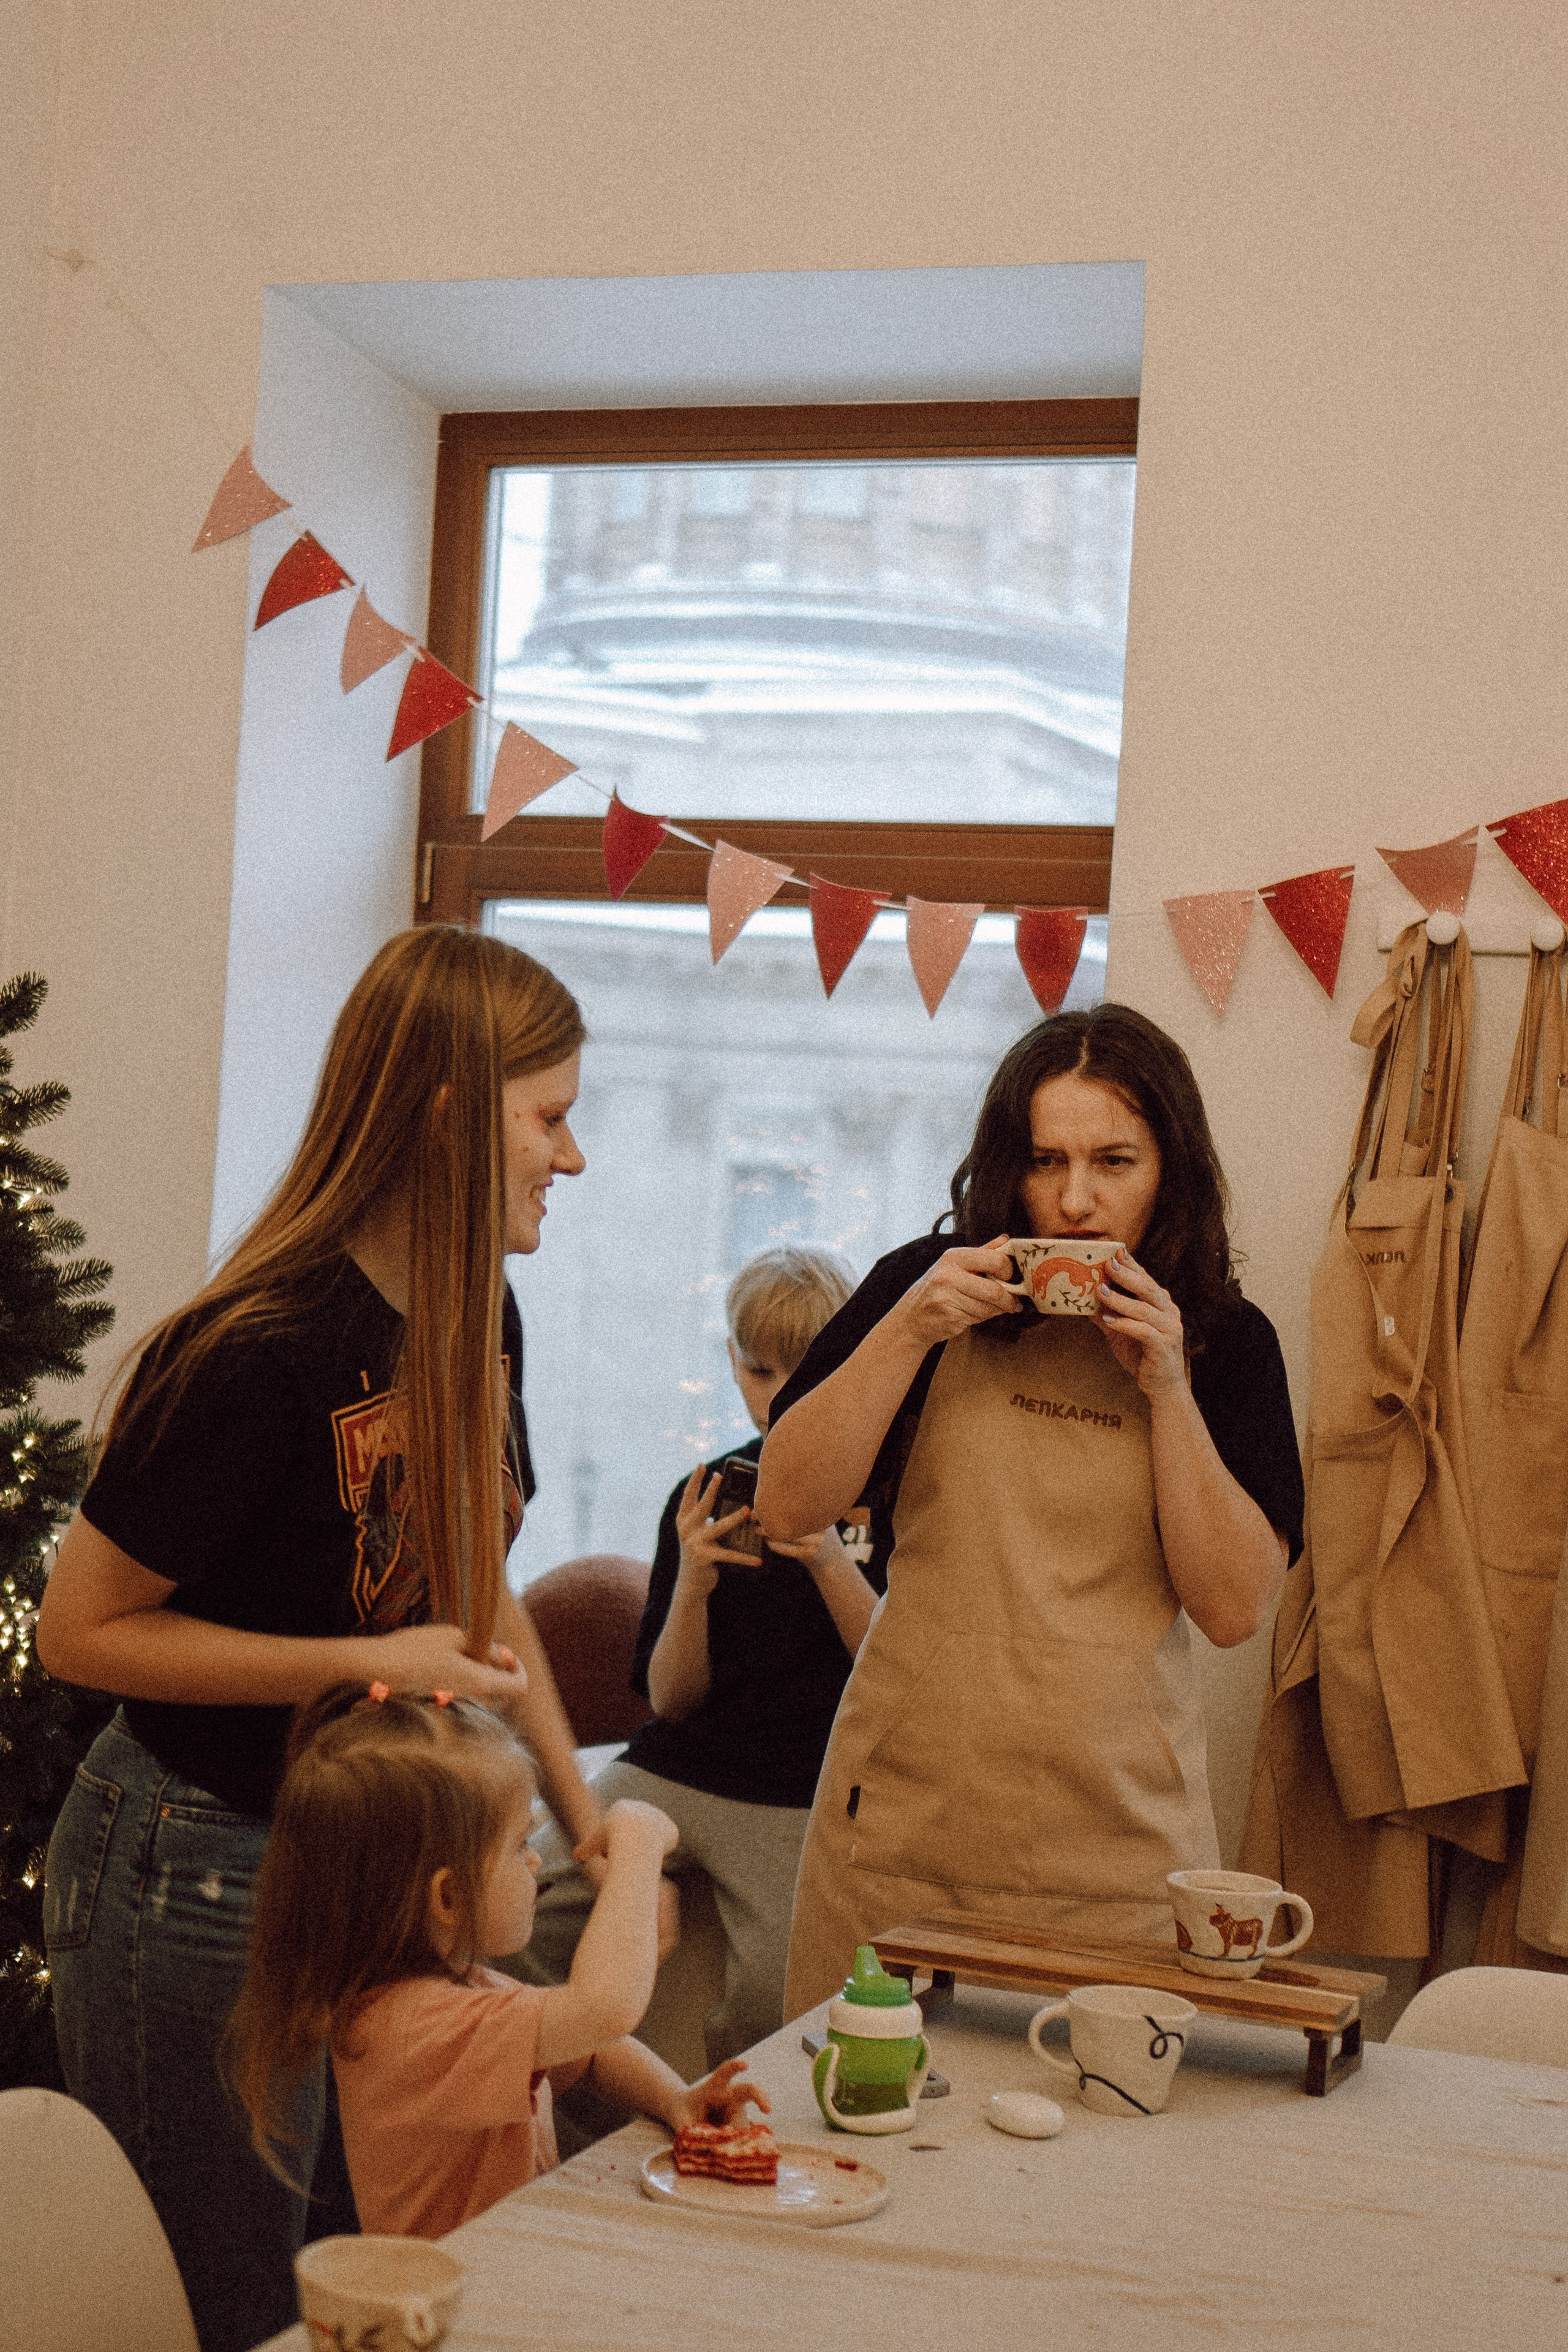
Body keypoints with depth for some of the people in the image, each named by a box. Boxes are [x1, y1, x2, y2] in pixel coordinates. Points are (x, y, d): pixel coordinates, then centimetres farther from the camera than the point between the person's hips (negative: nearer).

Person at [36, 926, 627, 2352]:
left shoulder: (474, 1318, 2)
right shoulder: (263, 1352, -24)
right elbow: (79, 1632, -17)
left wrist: (591, 1820, 10)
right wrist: (369, 1667, -23)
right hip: (199, 1880, -8)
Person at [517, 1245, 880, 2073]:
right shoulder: (706, 1496, 10)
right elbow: (671, 1700, 7)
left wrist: (829, 1559, -18)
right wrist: (693, 1583, -12)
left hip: (804, 1796, -3)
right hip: (677, 1768, 3)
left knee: (772, 2009, -24)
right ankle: (607, 2127, 3)